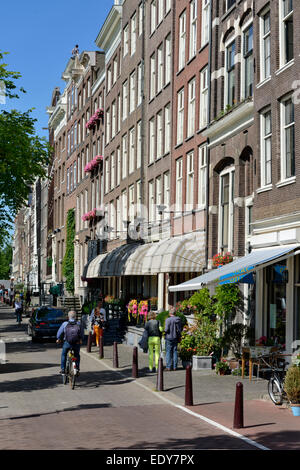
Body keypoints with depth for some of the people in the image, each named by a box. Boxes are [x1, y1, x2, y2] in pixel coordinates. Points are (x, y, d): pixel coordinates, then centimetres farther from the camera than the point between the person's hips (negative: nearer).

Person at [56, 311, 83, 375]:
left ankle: (62, 369, 19)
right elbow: (82, 334, 5)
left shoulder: (65, 324, -6)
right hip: (77, 343, 1)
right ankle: (77, 369, 16)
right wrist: (81, 340, 24)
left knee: (63, 355, 24)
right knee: (77, 355, 24)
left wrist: (58, 339, 24)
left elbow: (59, 332, 5)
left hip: (67, 343, -1)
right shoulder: (79, 324, -4)